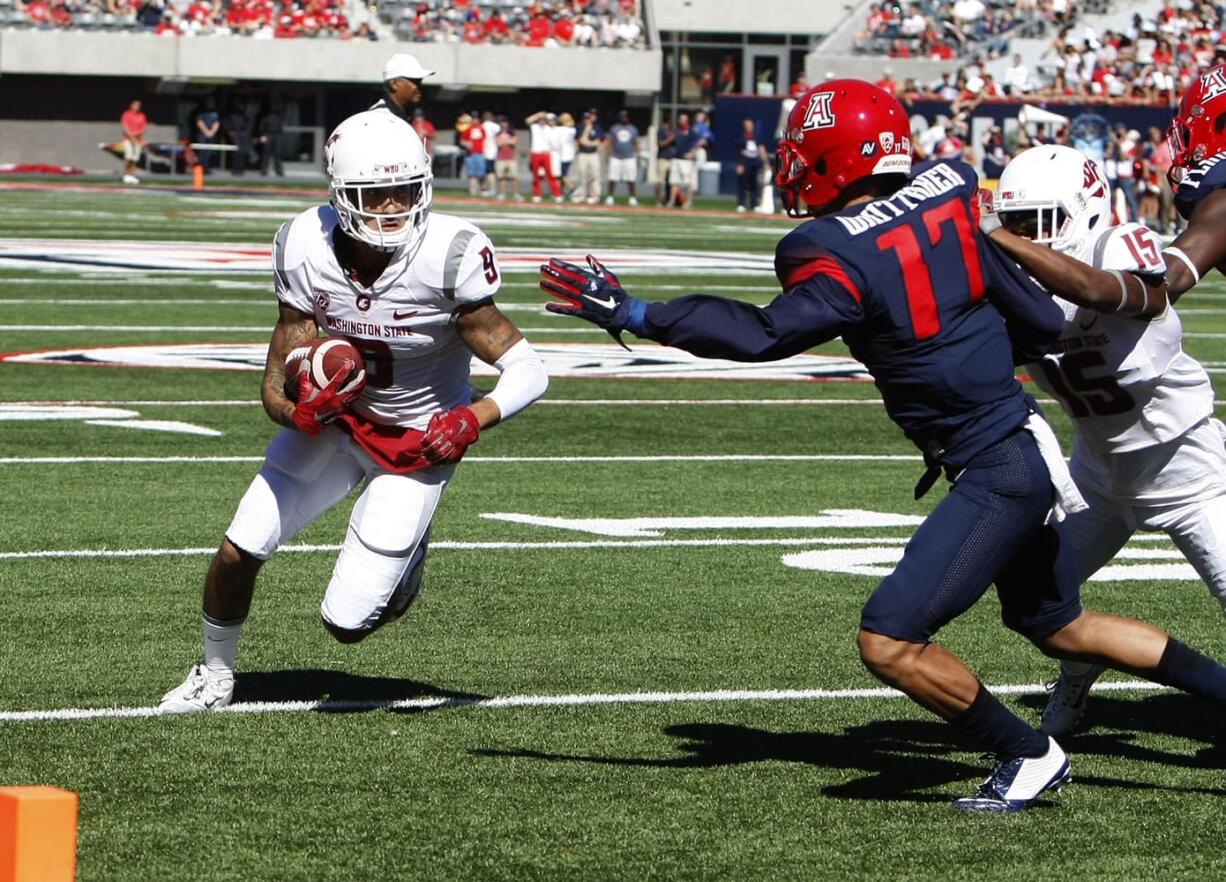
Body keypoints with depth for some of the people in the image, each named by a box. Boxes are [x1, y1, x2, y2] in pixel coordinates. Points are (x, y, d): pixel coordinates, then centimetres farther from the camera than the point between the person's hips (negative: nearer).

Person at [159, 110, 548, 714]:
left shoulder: (447, 257, -30)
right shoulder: (307, 250, -19)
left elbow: (527, 370, -24)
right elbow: (276, 387, -14)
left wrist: (472, 420, -42)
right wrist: (300, 411, -37)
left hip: (417, 440, -3)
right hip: (336, 416, 3)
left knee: (347, 621, -7)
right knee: (239, 551, 0)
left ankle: (406, 553, 28)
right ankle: (215, 674, 31)